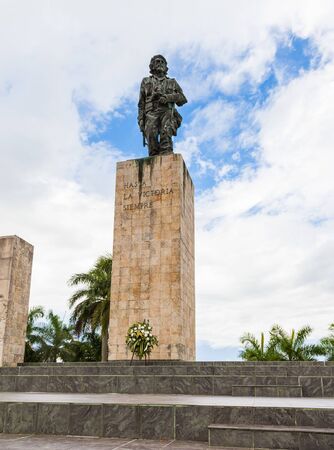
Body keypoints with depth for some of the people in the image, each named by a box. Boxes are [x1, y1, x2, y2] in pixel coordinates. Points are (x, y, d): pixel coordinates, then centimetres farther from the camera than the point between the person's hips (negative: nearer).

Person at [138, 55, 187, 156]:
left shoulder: (172, 82, 27)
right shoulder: (146, 82, 26)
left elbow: (182, 99, 14)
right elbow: (141, 103, 17)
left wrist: (168, 97, -4)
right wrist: (141, 120, 2)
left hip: (167, 113, -1)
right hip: (151, 114, 1)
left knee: (166, 134, -27)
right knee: (151, 137, -21)